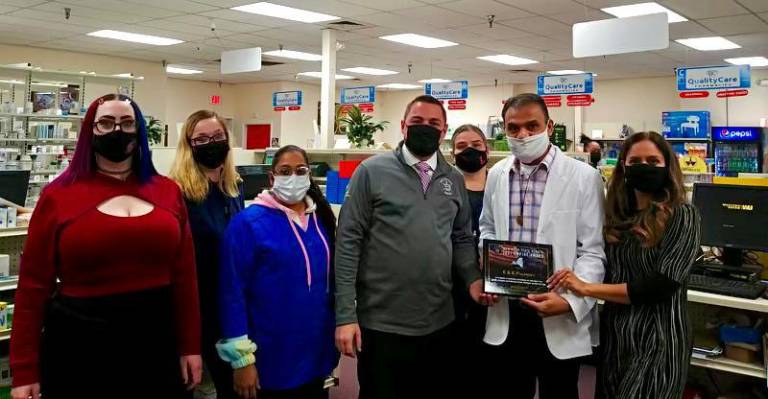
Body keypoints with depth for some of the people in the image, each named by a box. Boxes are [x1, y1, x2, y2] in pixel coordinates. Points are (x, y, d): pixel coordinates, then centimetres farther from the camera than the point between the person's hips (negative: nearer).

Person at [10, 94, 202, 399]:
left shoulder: (168, 192, 2)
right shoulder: (59, 196, -4)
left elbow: (183, 276, 4)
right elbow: (33, 286, -3)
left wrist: (190, 346, 5)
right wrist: (25, 371, -3)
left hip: (156, 341, 2)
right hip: (80, 346, -2)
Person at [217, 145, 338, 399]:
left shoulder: (321, 219, 4)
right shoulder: (249, 222, -13)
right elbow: (233, 291, -14)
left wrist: (338, 326, 11)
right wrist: (242, 358, -15)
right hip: (272, 359, -5)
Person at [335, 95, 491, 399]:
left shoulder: (454, 179, 8)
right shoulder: (372, 171, -5)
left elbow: (462, 239, 15)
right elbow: (348, 243, -7)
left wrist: (473, 279, -5)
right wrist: (345, 315, -11)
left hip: (439, 323, 4)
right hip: (382, 324, -4)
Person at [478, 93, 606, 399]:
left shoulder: (584, 177, -8)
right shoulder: (497, 175, 6)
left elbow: (593, 251, -10)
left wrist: (571, 300, -23)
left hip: (561, 318, -3)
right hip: (504, 315, 4)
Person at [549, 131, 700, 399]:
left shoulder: (682, 215, -9)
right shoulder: (618, 214, 7)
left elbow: (663, 285, -18)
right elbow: (609, 272, 9)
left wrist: (587, 288, -19)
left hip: (656, 339, -6)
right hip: (613, 334, 6)